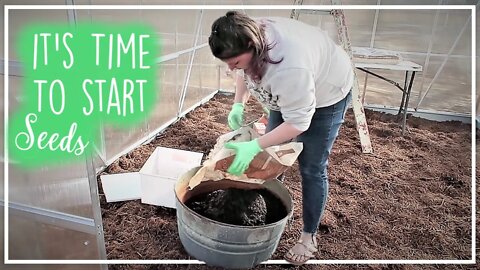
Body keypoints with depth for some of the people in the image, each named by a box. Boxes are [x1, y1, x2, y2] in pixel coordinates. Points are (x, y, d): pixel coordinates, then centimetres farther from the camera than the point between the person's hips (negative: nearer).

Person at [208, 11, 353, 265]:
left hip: (325, 94, -7)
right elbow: (245, 72, 2)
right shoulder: (250, 37, -20)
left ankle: (309, 237, 12)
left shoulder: (289, 68, -44)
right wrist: (238, 105, -11)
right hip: (288, 92, 8)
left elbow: (298, 123, -35)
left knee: (311, 168, -4)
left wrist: (254, 146, -38)